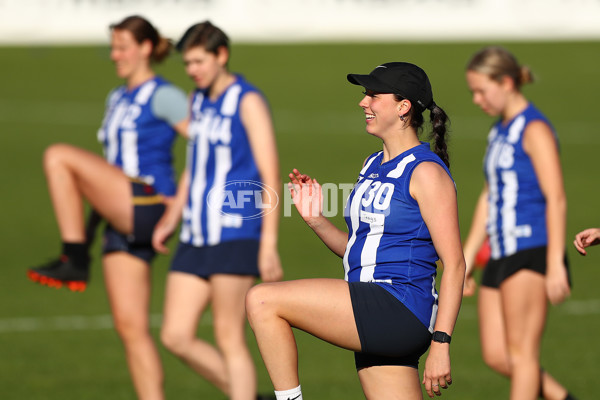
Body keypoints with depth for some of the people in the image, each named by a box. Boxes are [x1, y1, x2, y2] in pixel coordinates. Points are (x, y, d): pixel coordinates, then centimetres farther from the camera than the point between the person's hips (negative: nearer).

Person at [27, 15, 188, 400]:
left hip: (147, 206, -8)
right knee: (131, 327, 3)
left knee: (58, 157, -19)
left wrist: (183, 197, -14)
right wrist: (98, 208, 23)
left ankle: (74, 261, -16)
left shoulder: (162, 95, -4)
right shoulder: (117, 100, 22)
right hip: (123, 221, 8)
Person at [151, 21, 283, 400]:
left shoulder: (248, 101, -8)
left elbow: (271, 176, -11)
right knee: (176, 336, 3)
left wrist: (269, 244, -16)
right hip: (196, 237, 8)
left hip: (235, 234, -8)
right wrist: (171, 219, 21)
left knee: (229, 339, -5)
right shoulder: (198, 101, 15)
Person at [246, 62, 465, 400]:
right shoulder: (373, 166, 18)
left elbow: (455, 264, -13)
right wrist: (316, 220, 9)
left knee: (262, 301, -15)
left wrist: (441, 342, -20)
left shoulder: (426, 172, -9)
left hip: (397, 307, -9)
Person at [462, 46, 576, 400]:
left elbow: (556, 200, -15)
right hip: (502, 256, 9)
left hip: (532, 252, -9)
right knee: (495, 356, 3)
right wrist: (468, 257, 21)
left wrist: (555, 264, -20)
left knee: (521, 354, -8)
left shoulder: (534, 130, -9)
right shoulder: (499, 132, 18)